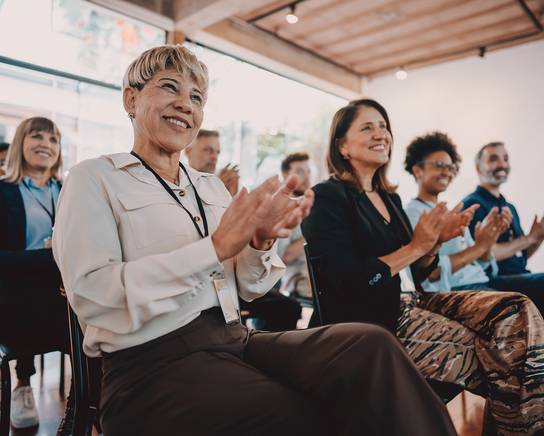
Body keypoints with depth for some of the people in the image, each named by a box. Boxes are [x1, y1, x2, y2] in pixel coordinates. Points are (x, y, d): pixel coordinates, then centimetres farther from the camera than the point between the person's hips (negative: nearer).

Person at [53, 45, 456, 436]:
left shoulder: (211, 185, 15)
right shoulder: (96, 178, 0)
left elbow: (247, 287, 14)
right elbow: (89, 293, -14)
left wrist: (260, 243, -9)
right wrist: (215, 246, -21)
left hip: (236, 341, 5)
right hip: (154, 364, -4)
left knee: (371, 345, -18)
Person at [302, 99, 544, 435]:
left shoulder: (390, 197, 17)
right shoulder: (329, 198, -8)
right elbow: (348, 283, -17)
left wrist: (436, 241, -2)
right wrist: (416, 246, -12)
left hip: (413, 304, 8)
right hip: (373, 321, -8)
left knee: (517, 309, -11)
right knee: (497, 363, -15)